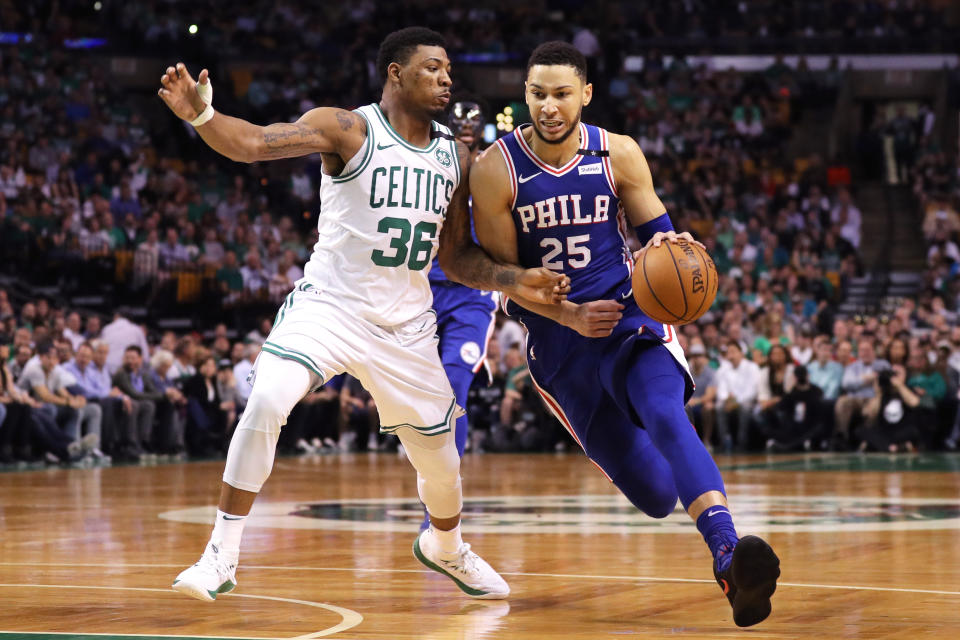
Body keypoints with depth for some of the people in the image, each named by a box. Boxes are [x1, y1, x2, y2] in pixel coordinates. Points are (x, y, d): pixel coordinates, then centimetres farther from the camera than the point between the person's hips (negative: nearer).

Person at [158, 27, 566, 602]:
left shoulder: (455, 157, 4)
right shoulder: (348, 131, -11)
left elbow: (455, 258, 11)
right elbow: (253, 143, -23)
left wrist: (518, 281, -5)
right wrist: (202, 115, -43)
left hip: (406, 326, 5)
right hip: (330, 303, -4)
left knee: (440, 457, 12)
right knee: (267, 403, -28)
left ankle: (446, 547, 46)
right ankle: (223, 557, -18)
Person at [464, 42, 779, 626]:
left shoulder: (619, 155, -3)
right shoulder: (495, 171, -8)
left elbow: (659, 233, 5)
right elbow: (502, 273, -5)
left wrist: (668, 246, -20)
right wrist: (570, 315, -18)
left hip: (630, 315, 0)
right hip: (558, 342, 0)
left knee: (666, 417, -33)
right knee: (656, 496, -2)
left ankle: (729, 557, -50)